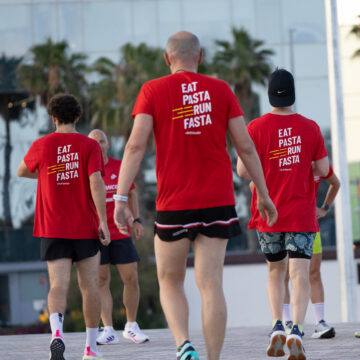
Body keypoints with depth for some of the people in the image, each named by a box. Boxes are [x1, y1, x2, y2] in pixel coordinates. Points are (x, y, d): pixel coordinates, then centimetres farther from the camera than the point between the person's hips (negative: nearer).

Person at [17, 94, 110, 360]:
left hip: (53, 228, 0)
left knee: (59, 285, -8)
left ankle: (57, 332, -34)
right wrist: (103, 222, -14)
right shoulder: (89, 145, -3)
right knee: (90, 286, 9)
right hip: (85, 227, 0)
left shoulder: (42, 146, 2)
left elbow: (22, 172, 19)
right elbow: (96, 182, -13)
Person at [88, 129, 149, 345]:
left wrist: (137, 220, 8)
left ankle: (131, 327, 15)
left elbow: (131, 193, 16)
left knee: (131, 278, 1)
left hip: (120, 232, 2)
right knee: (102, 280, -3)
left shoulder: (120, 167, 4)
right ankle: (109, 331, -1)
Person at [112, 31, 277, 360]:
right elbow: (245, 146, 4)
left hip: (174, 204, -1)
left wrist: (121, 200, -11)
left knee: (170, 281, 13)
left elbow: (136, 145, -9)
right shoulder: (221, 90, 5)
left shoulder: (153, 91, 0)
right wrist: (263, 195, 13)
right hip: (218, 200, 1)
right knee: (211, 285, 1)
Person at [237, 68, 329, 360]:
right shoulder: (310, 127, -2)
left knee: (275, 270, 18)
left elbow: (243, 170, -9)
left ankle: (277, 326, 5)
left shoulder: (257, 127, -6)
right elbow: (323, 169, 2)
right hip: (301, 214, -1)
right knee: (299, 274, -7)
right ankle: (296, 330, -24)